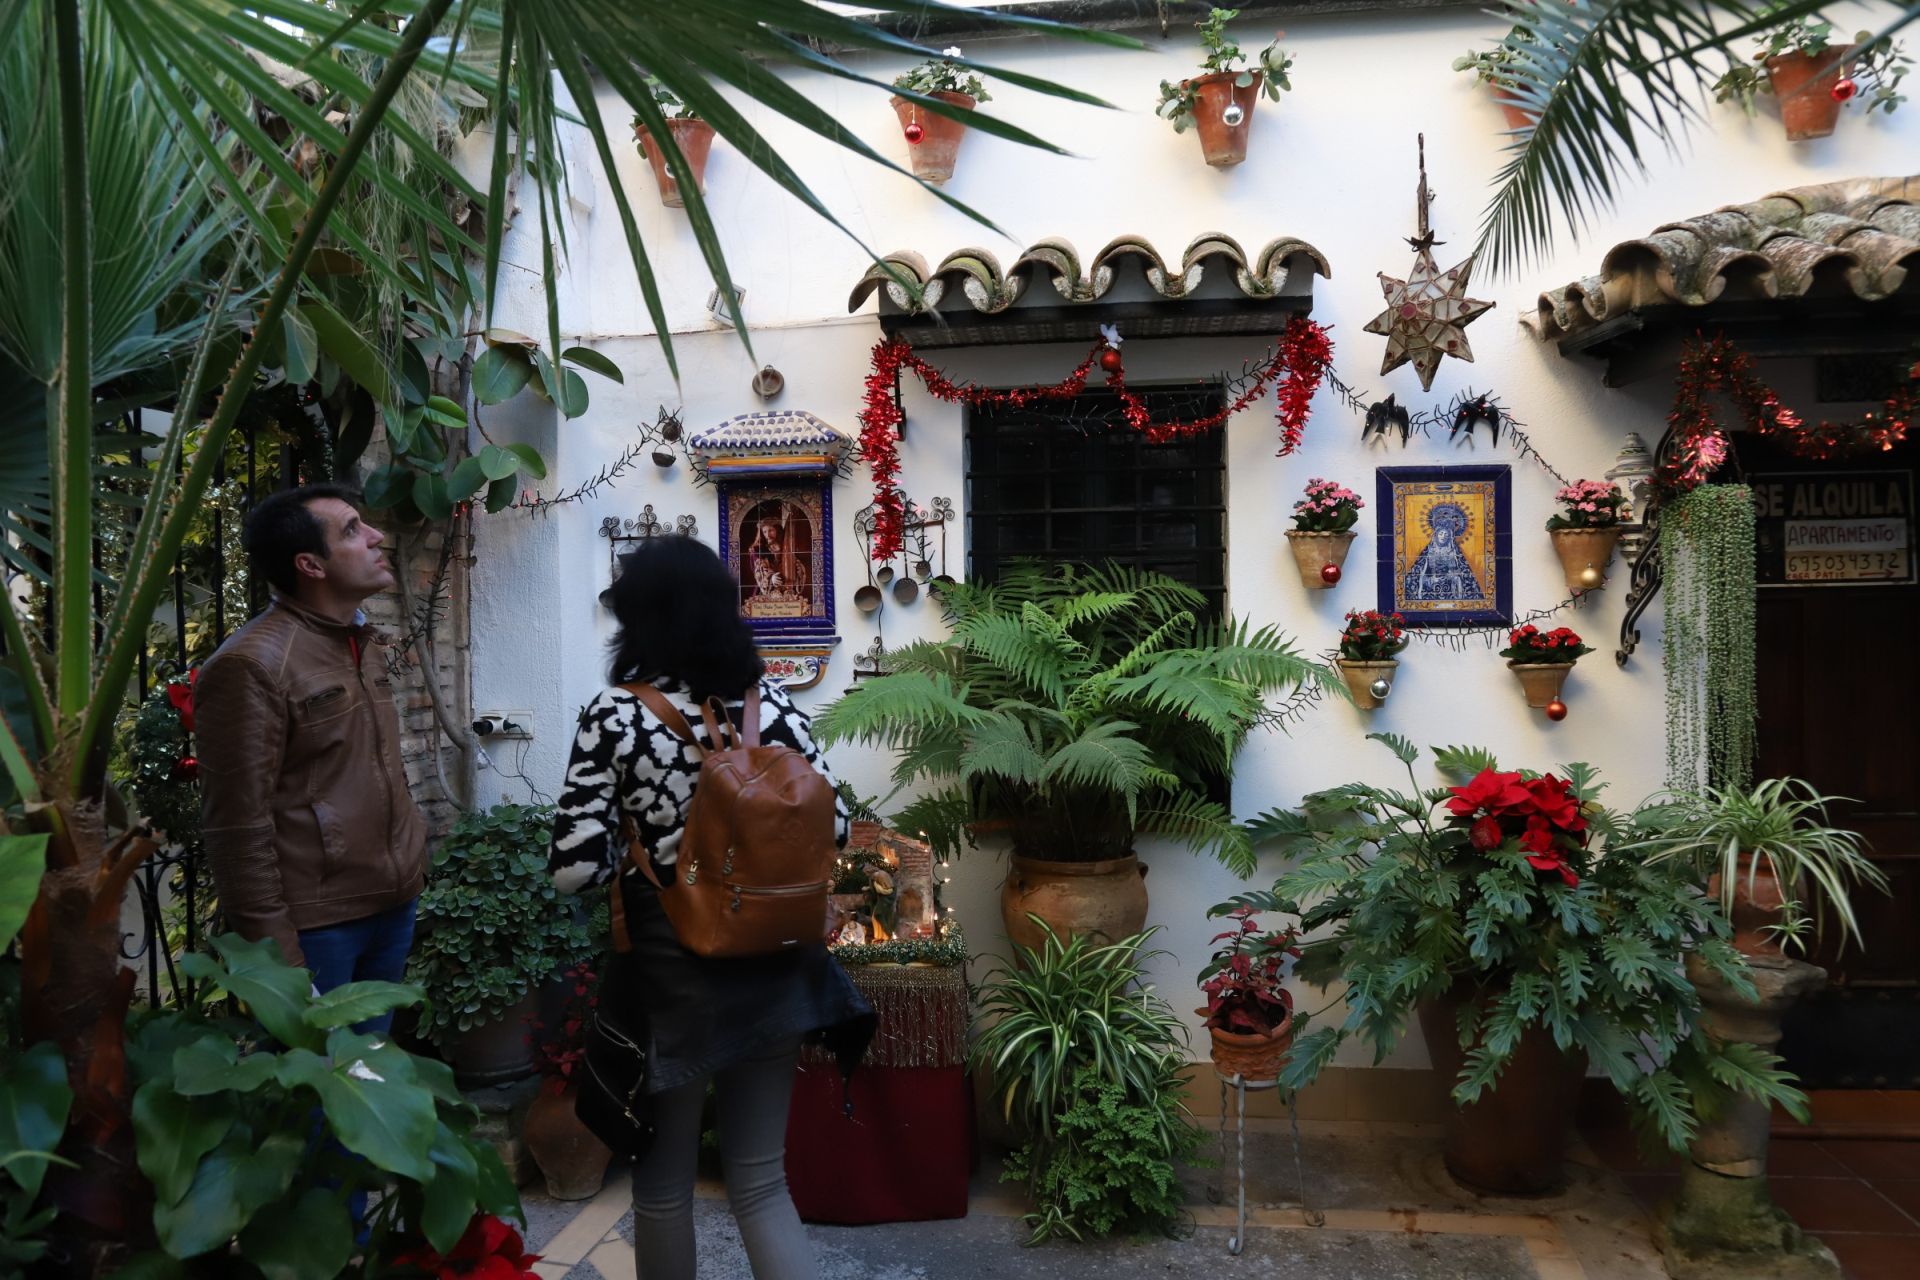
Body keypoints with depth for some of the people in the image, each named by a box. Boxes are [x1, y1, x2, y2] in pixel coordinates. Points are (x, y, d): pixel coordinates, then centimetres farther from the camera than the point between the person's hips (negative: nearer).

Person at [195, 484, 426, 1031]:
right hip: (315, 922, -8)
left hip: (393, 904, 8)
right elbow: (238, 826, -17)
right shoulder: (251, 664, -16)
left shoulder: (364, 643, 11)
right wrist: (277, 959, -17)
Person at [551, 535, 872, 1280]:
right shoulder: (770, 701, -3)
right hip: (769, 969, 3)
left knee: (663, 1180, 19)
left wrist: (632, 856, 4)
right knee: (761, 1182, 15)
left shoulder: (615, 715, -13)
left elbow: (574, 868, -16)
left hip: (669, 973, -3)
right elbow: (831, 829, 1)